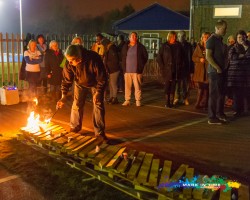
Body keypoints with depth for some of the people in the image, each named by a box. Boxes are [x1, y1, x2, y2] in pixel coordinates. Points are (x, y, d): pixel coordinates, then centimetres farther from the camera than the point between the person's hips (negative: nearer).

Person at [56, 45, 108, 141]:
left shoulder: (94, 59, -40)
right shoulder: (69, 64, -29)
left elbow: (102, 78, -27)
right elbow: (66, 79, -16)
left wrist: (98, 92, -26)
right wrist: (63, 96, -20)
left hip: (95, 82, -3)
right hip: (80, 83, 3)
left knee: (98, 104, -7)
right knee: (77, 104, 0)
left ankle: (99, 132, 0)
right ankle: (74, 128, 19)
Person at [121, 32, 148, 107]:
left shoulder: (141, 47, 3)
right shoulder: (125, 46, 11)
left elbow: (145, 56, 9)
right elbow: (122, 57, 20)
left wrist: (141, 65, 5)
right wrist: (123, 66, 12)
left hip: (137, 70, -2)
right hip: (127, 70, 2)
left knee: (137, 86, -1)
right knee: (127, 86, 4)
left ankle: (138, 101, 7)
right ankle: (127, 100, 12)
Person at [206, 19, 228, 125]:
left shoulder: (220, 40, 16)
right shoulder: (211, 40, -10)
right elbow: (208, 56, -19)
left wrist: (223, 68, 9)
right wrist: (217, 68, -17)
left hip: (222, 71, 8)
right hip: (215, 72, -8)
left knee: (221, 93, 14)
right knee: (214, 95, -3)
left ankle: (219, 113, 28)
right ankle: (212, 118, 4)